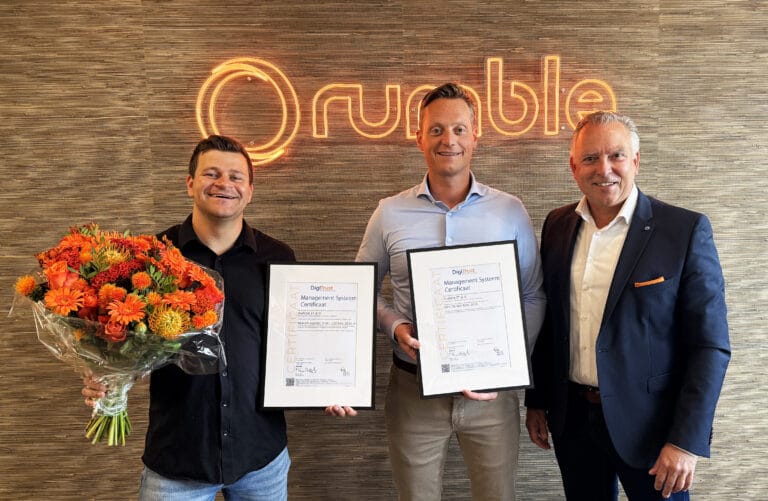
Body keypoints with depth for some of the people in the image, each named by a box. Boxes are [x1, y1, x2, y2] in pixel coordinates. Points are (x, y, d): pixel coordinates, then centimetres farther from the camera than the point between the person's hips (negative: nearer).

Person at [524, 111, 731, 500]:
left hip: (649, 424, -3)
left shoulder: (685, 230, -12)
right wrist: (537, 401, 9)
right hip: (572, 420, 4)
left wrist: (686, 440, -15)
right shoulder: (556, 226, 1)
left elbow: (710, 345, -11)